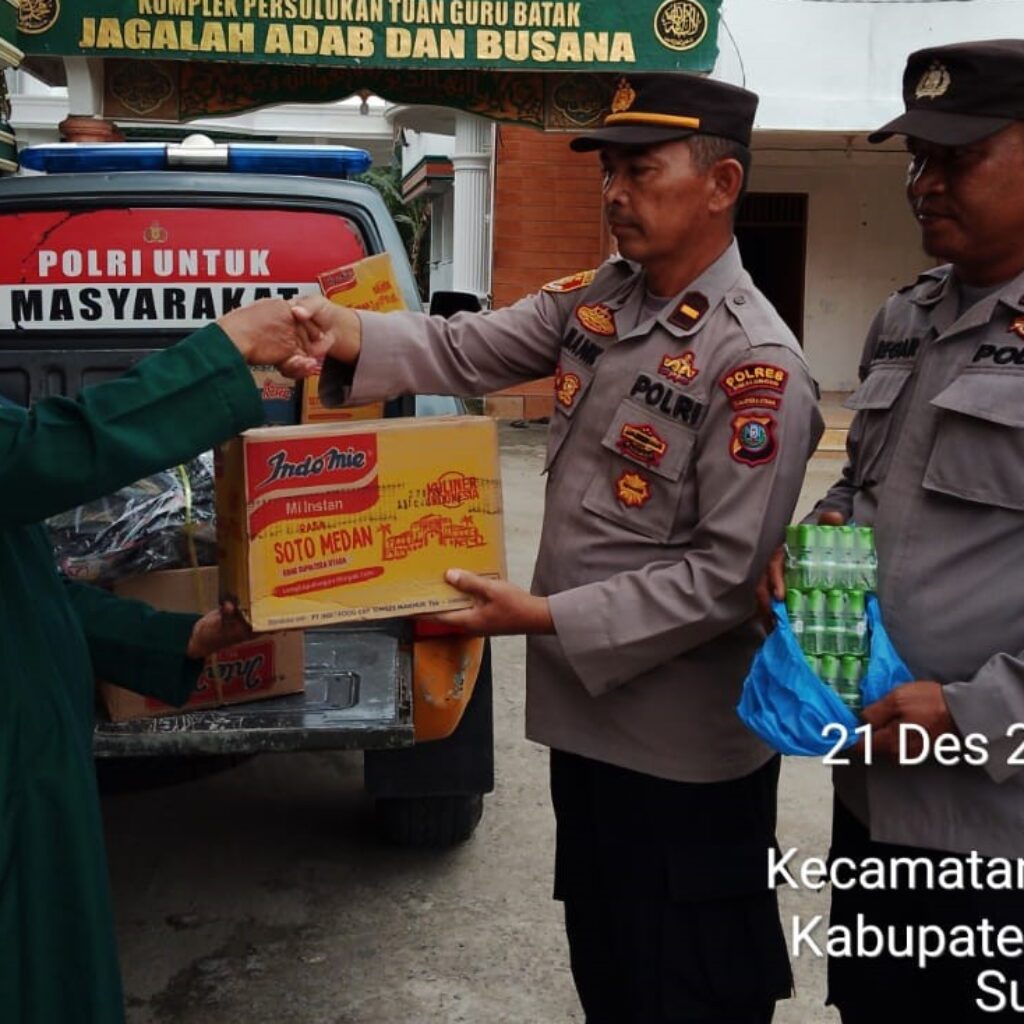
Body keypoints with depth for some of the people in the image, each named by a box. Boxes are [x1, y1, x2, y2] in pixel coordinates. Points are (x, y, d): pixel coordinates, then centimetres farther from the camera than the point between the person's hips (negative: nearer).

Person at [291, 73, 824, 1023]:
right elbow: (471, 346, -4)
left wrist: (546, 617, -24)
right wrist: (351, 334, -23)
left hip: (685, 749, -7)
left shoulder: (756, 366, -20)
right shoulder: (595, 298, 3)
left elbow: (726, 576, -22)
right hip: (585, 709, 7)